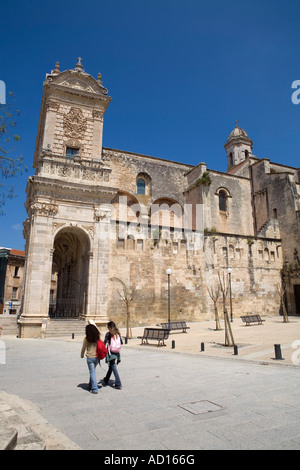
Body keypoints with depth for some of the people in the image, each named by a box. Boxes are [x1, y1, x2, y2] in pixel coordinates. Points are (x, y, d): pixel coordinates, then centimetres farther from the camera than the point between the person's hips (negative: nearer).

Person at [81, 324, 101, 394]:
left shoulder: (86, 339, -12)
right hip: (97, 357, 4)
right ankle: (91, 385, 36)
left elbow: (83, 348, -2)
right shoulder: (98, 337, -3)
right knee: (92, 371, 23)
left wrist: (82, 355, 17)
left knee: (92, 372, 6)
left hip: (90, 357, -4)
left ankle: (94, 389, 5)